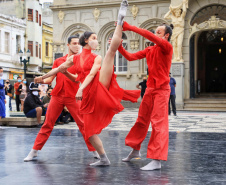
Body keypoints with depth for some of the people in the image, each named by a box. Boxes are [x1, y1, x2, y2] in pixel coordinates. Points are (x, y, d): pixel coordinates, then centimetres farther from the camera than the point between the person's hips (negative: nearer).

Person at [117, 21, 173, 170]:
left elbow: (150, 36, -24)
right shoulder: (150, 50, 12)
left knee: (159, 123, -11)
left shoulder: (167, 47, -9)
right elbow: (130, 57, 11)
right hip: (150, 88, 7)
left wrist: (131, 28, -24)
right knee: (142, 120, 15)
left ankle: (157, 160, -12)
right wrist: (119, 46, -1)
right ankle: (135, 151, 30)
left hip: (161, 89, -7)